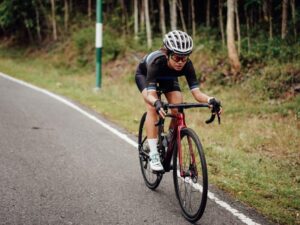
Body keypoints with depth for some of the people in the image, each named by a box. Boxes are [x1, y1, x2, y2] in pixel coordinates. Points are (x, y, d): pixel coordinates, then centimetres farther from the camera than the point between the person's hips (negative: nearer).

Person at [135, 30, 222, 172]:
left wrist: (210, 100, -58)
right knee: (152, 108, -27)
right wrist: (156, 103, -71)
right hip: (144, 75, -3)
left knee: (178, 112, -16)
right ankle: (153, 155, -24)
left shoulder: (187, 65, -34)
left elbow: (196, 92, -38)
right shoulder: (157, 61, -43)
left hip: (168, 79, 3)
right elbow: (150, 95, -49)